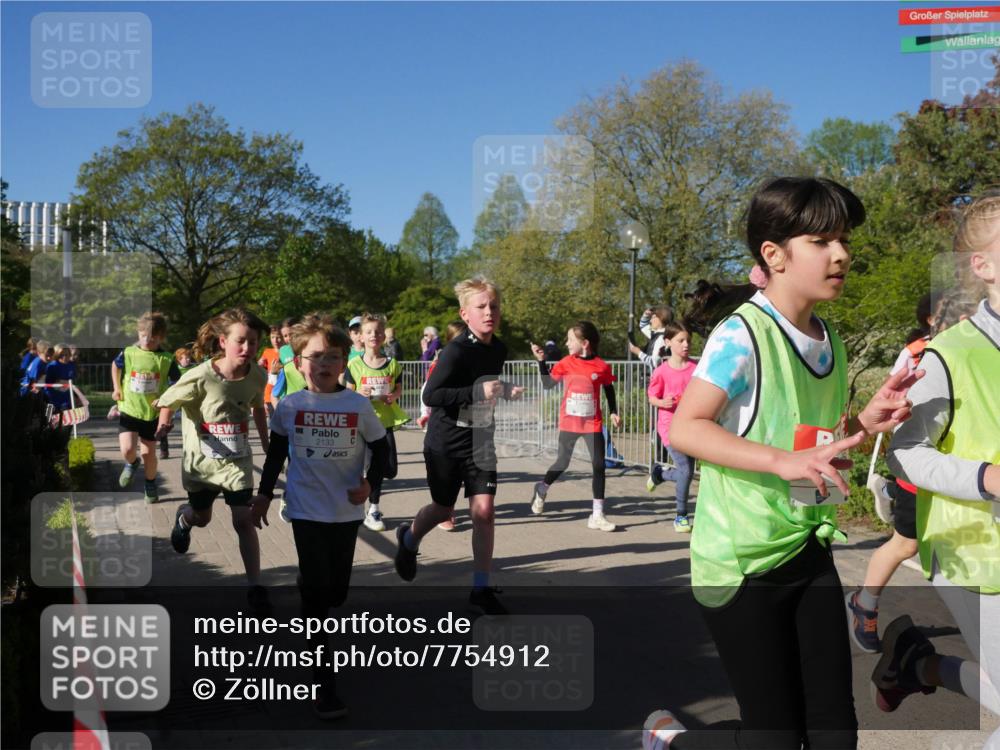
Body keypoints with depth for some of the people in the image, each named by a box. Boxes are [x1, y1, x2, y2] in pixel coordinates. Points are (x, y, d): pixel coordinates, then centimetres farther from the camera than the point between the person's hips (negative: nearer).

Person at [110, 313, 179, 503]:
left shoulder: (166, 359, -11)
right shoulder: (128, 353, -7)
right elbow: (115, 366, 15)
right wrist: (116, 388, 7)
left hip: (152, 413, 0)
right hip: (129, 409, 0)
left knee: (149, 453, 8)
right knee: (127, 449, -14)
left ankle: (150, 484, 32)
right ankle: (132, 464, 22)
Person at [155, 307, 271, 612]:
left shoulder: (257, 376, -12)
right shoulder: (201, 377, -24)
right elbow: (167, 401, -11)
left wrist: (267, 444, 12)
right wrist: (165, 420, -32)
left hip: (238, 460, 1)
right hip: (202, 459, -1)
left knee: (244, 520, -7)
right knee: (201, 518, 20)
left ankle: (255, 587, 1)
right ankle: (183, 518, 58)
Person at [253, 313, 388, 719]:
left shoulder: (358, 406, -6)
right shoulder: (289, 407, -4)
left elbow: (380, 448, 3)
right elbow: (276, 452, 9)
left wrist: (369, 482, -12)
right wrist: (264, 493, 10)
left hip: (346, 511, 2)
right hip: (307, 511, -1)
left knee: (337, 591, 11)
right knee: (315, 590, -6)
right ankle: (322, 680, 1)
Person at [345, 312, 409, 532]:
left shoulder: (392, 364, 3)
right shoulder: (354, 365, -2)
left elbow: (399, 389, 12)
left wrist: (394, 396, -9)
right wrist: (360, 393, -17)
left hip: (386, 421, 2)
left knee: (390, 470, 1)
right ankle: (373, 509, 19)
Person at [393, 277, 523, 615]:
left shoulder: (499, 350, 2)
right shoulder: (456, 351, -20)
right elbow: (430, 395, -27)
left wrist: (505, 391, -1)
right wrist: (477, 391, -34)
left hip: (480, 439, 5)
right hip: (446, 441, -4)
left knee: (483, 510, -5)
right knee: (444, 509, 13)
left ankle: (481, 588, 4)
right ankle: (409, 538, 47)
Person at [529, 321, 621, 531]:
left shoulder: (601, 366, -8)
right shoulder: (565, 363, -4)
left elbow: (609, 389, 8)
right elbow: (548, 384, 5)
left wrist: (613, 412, 2)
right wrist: (542, 361, -3)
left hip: (592, 424, 0)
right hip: (568, 423, 1)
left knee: (599, 466, -4)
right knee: (562, 462, 11)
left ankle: (597, 516, 3)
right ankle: (542, 489, 41)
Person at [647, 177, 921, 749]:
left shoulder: (830, 343, 8)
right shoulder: (742, 336, -17)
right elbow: (684, 428, -21)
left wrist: (866, 422, 0)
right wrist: (784, 462, -30)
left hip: (809, 548, 7)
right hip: (742, 560, -7)